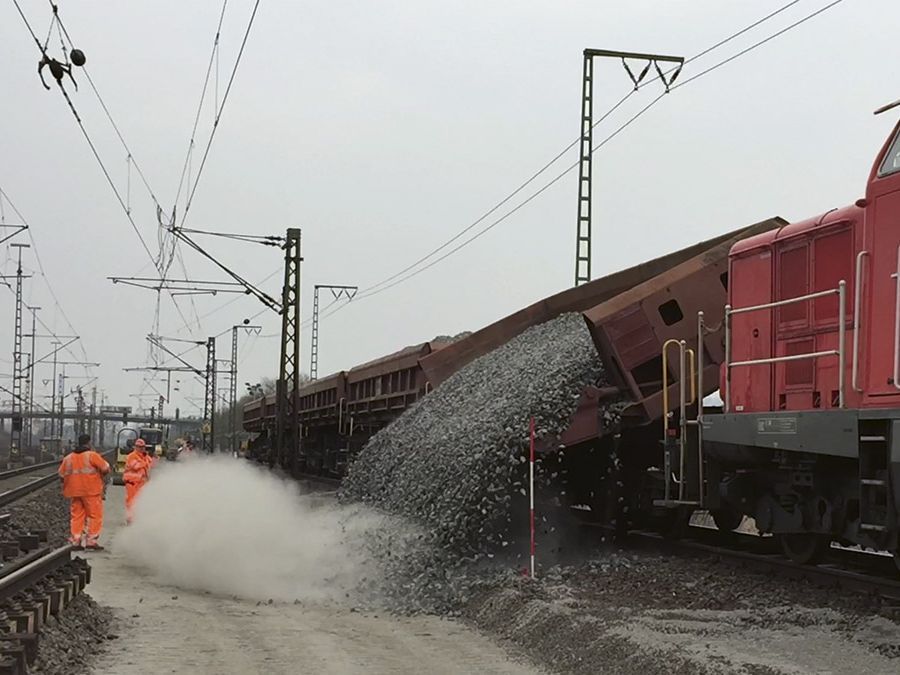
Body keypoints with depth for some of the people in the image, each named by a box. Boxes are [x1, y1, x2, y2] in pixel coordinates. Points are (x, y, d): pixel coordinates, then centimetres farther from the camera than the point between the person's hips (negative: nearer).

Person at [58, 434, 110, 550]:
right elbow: (105, 468, -13)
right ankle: (92, 540, -4)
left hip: (74, 491, 5)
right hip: (91, 491, -5)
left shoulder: (68, 458, 9)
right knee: (95, 515, 1)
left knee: (76, 515, 11)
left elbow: (62, 474, 11)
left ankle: (75, 541, 8)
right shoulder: (92, 455, -8)